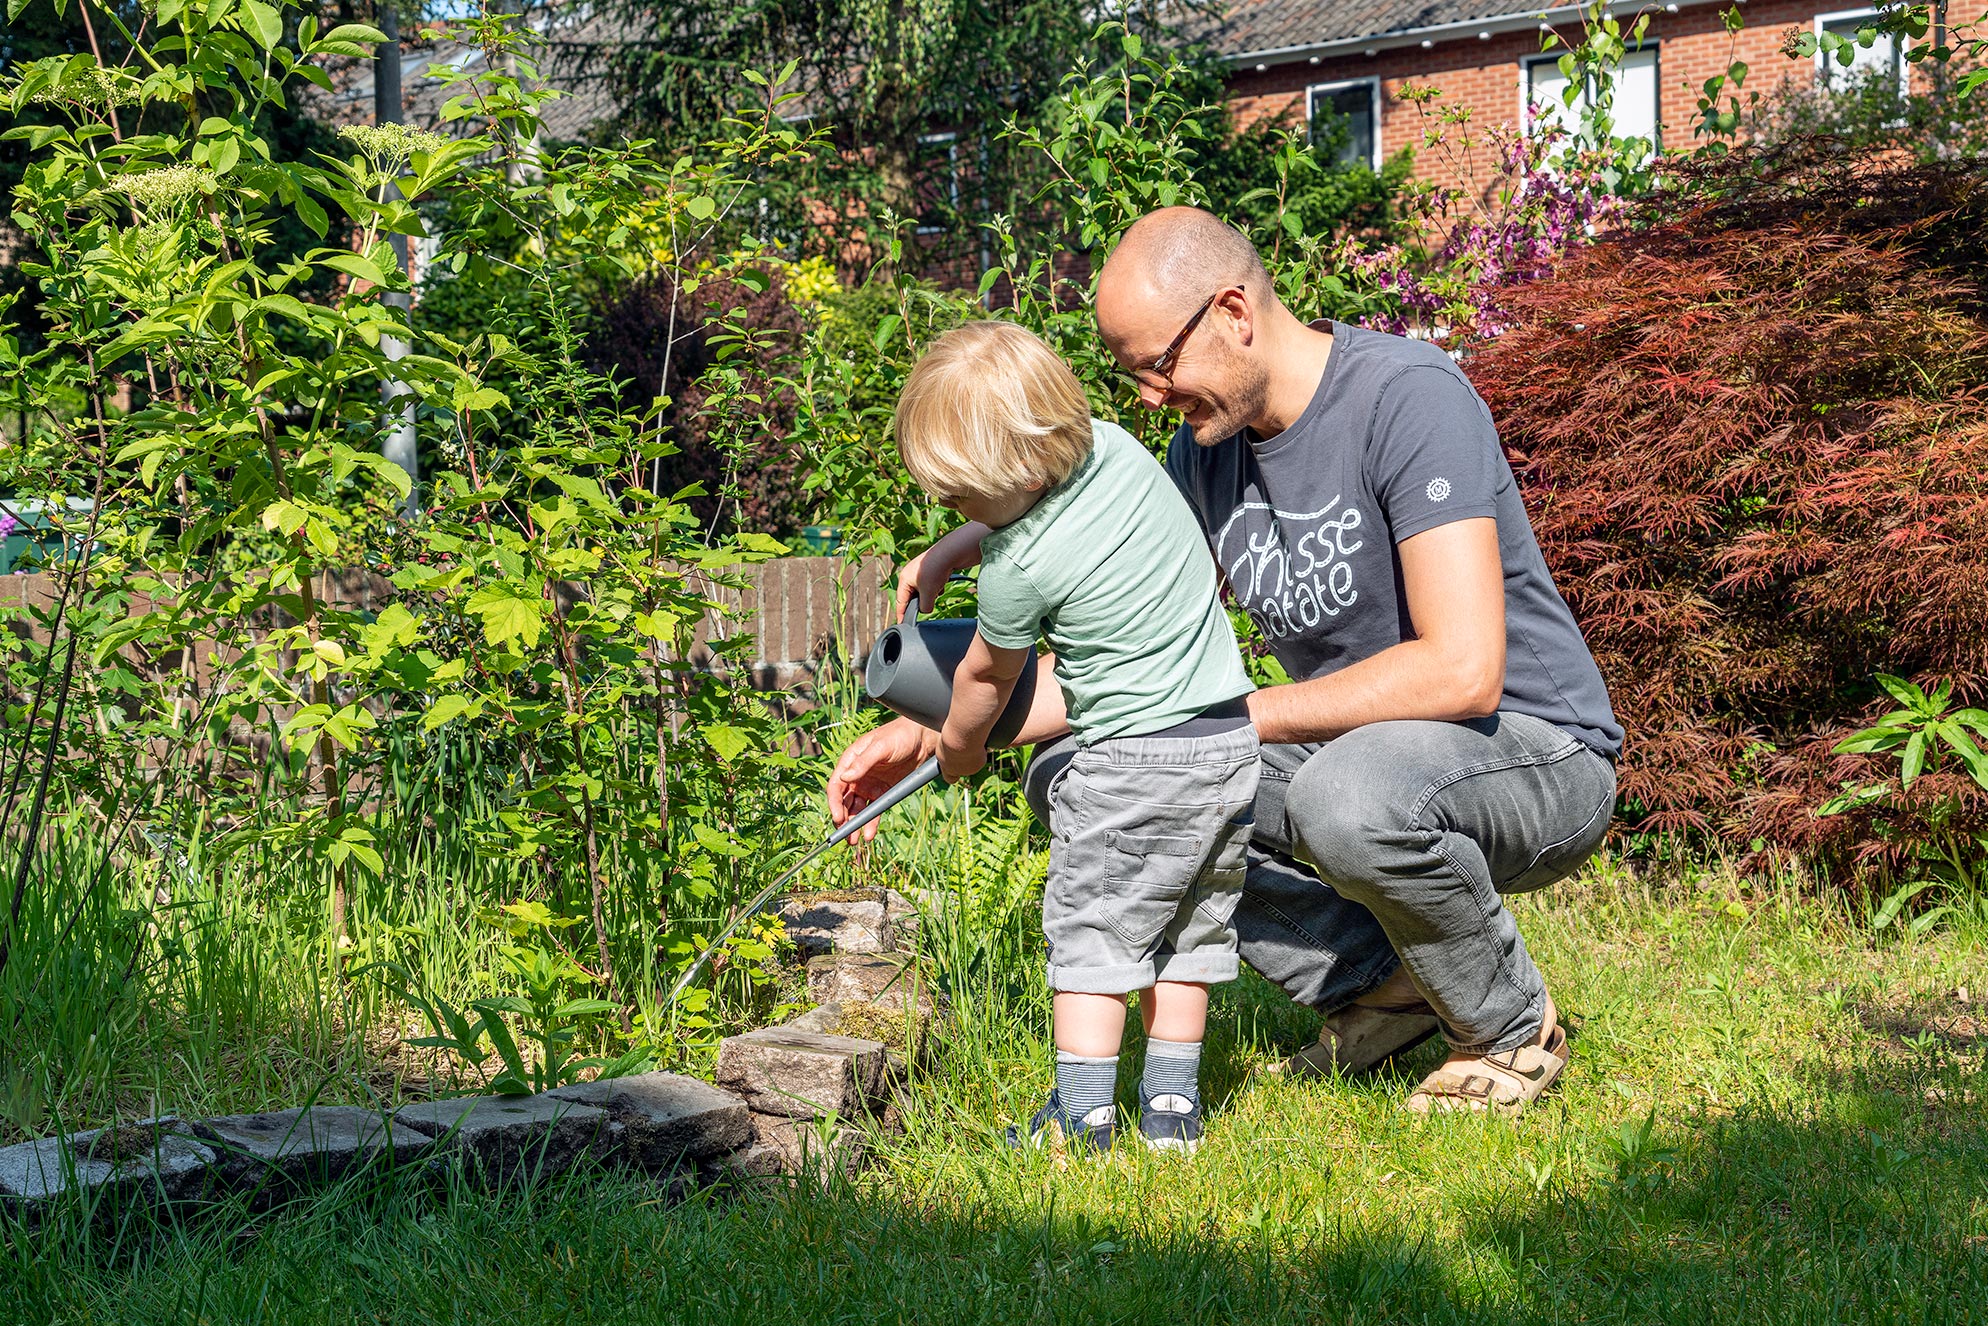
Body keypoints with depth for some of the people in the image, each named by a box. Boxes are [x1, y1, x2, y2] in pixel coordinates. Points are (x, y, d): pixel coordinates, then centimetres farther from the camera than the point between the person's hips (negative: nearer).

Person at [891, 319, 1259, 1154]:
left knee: (1091, 930, 5)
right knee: (1190, 927, 16)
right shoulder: (1111, 444, 0)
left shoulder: (1018, 570, -18)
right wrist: (946, 552, 22)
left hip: (1134, 758, -8)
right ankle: (1172, 1105, 21)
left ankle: (1083, 1113, 6)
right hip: (1232, 741, 8)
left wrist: (957, 746, 21)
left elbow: (986, 678, 3)